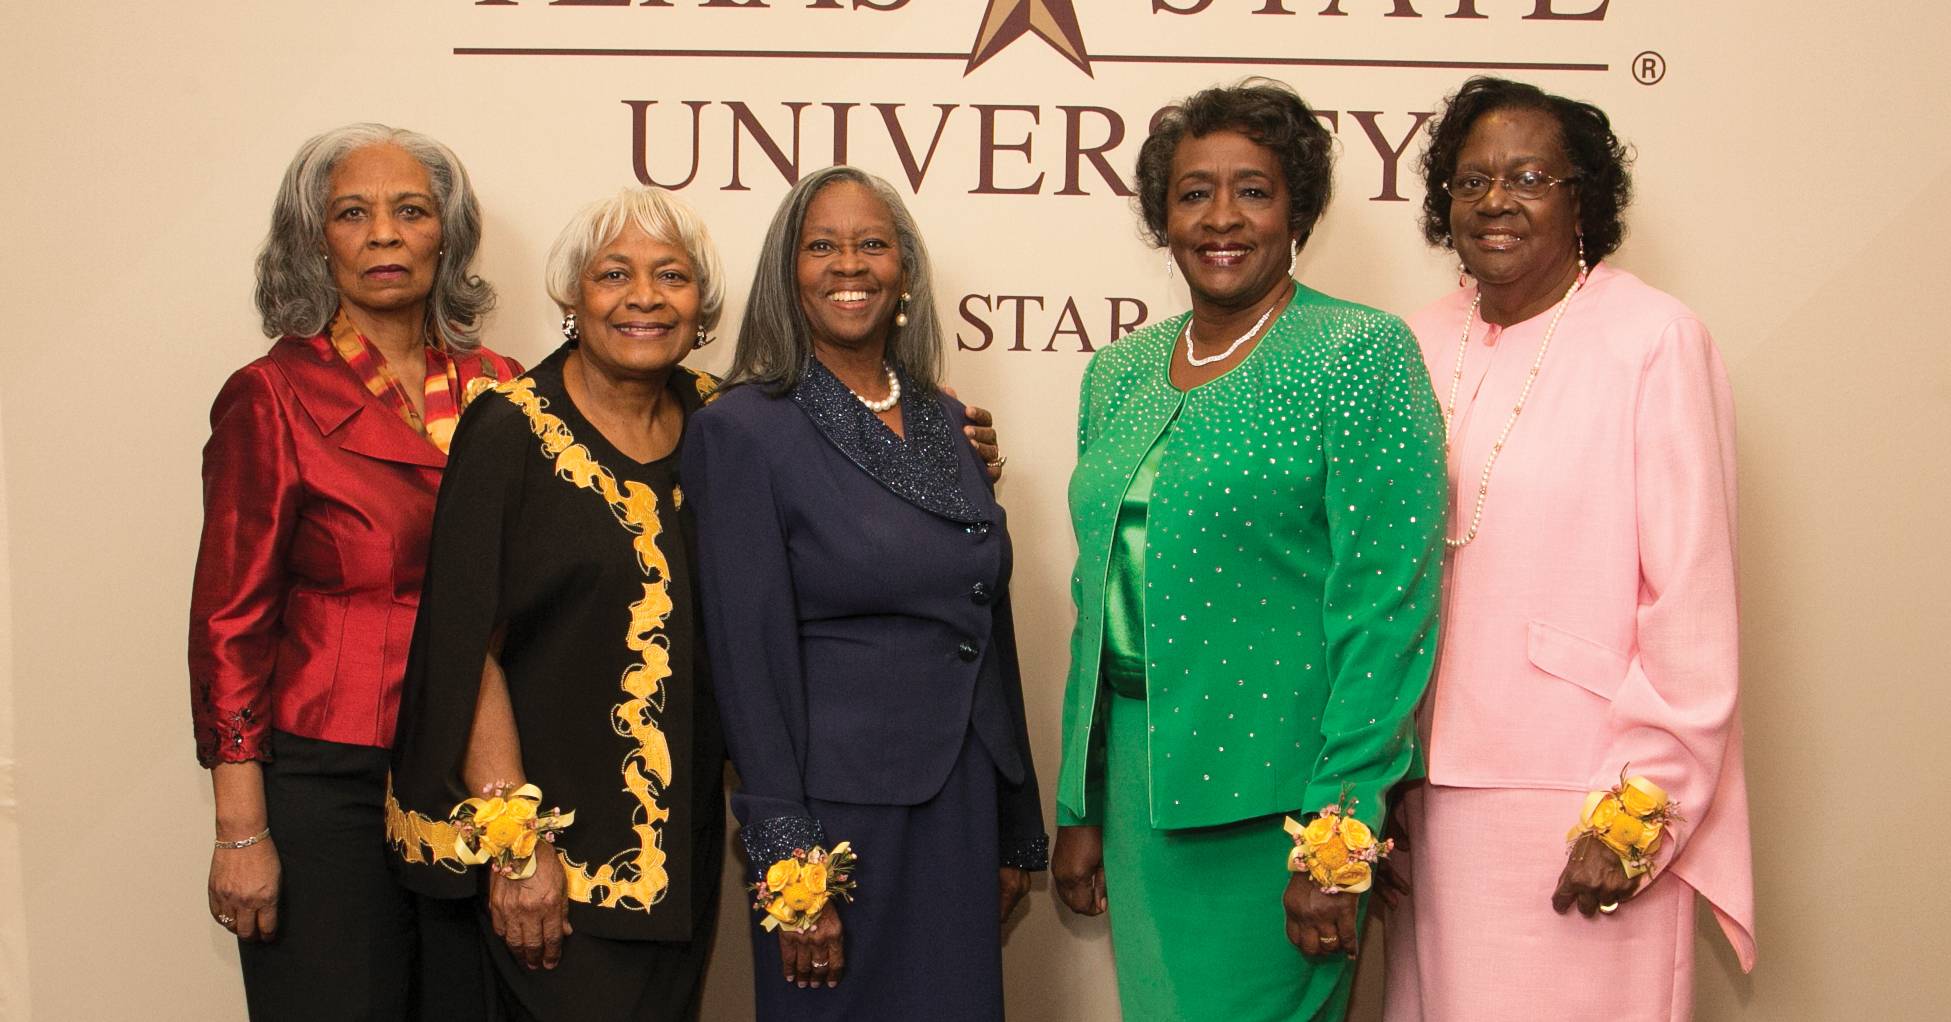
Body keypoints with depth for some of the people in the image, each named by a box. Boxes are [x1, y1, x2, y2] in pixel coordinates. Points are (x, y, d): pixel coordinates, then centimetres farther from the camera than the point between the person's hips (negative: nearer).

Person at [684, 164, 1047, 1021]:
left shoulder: (943, 421, 10)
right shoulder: (743, 431, -7)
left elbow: (991, 628, 13)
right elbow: (750, 660, -11)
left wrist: (1017, 833, 13)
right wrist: (788, 866, -15)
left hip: (962, 817, 5)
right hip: (841, 812, -5)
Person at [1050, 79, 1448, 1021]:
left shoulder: (1362, 354, -8)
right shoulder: (1119, 373, 10)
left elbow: (1387, 606, -14)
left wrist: (1339, 834, -18)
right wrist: (1079, 809, 13)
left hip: (1270, 789, -6)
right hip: (1137, 779, 6)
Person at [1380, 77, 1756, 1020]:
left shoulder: (1654, 341, -9)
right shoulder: (1422, 346, 7)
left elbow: (1692, 600, -11)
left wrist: (1642, 810, -13)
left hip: (1581, 800, -5)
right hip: (1437, 790, 5)